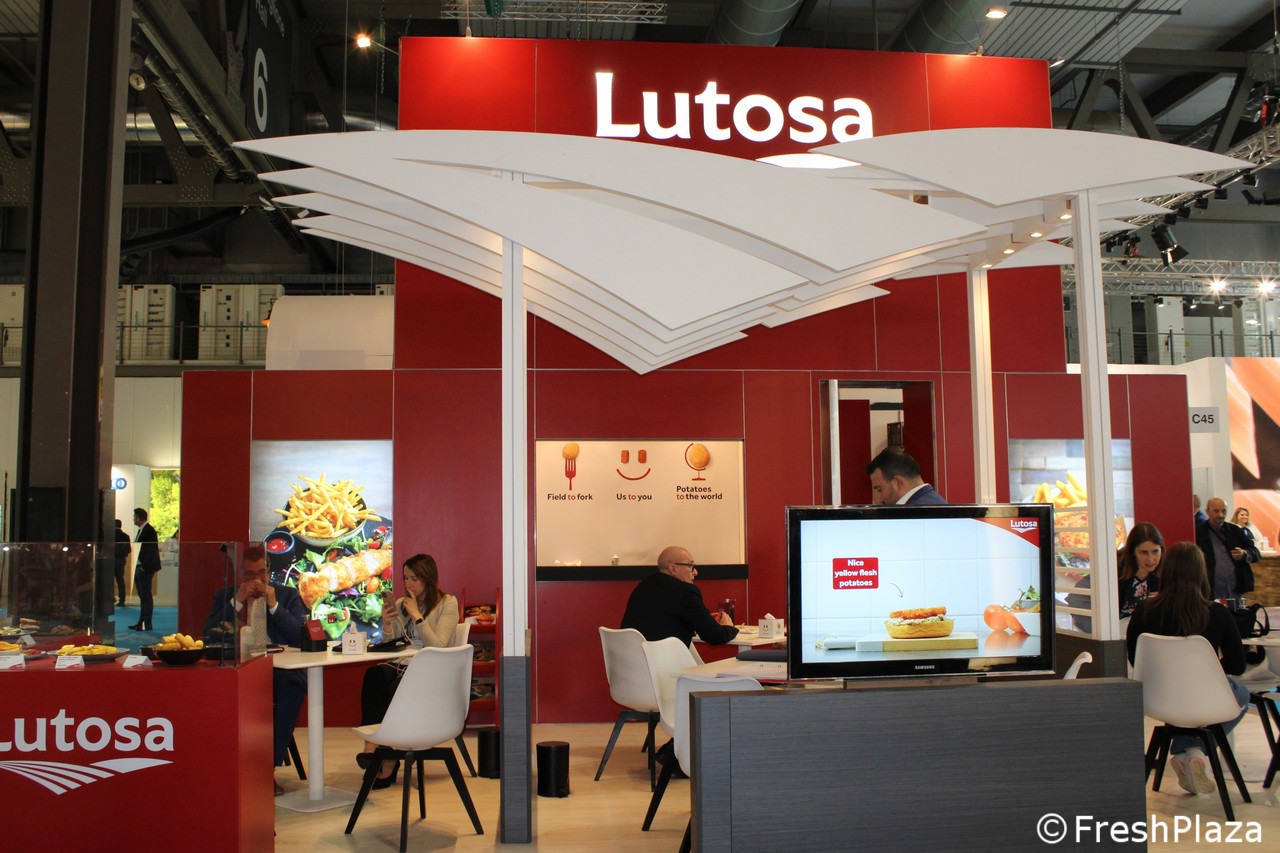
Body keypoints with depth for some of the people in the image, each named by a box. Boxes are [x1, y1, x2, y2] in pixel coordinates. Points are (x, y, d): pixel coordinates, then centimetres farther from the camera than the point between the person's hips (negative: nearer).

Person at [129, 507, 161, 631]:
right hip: (139, 567, 10)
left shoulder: (149, 530, -14)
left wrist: (144, 567, -21)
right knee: (143, 596, 14)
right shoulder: (141, 530, 16)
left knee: (146, 596, -6)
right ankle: (141, 623, 20)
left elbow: (151, 549, -19)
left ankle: (147, 624, -3)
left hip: (146, 568, -10)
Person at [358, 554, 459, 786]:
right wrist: (387, 624, -2)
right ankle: (372, 744, -36)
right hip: (401, 665, 4)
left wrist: (417, 616, -11)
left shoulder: (447, 604, 2)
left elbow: (438, 646, -9)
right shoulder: (400, 604, 17)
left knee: (395, 689, -36)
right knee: (373, 674, -33)